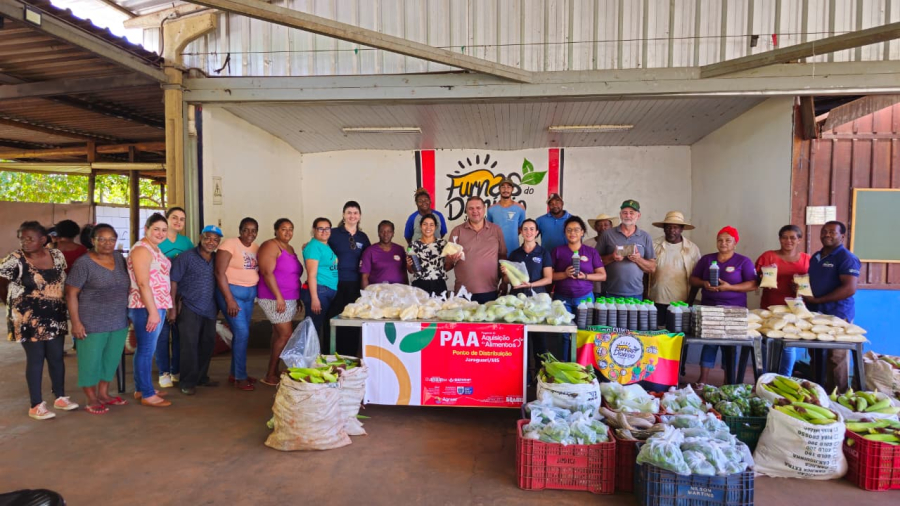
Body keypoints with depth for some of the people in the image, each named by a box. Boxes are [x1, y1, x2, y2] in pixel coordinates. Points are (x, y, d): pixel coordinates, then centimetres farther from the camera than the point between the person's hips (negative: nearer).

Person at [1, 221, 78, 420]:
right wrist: (17, 301, 4)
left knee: (56, 357, 10)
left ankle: (60, 397, 25)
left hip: (55, 317, 4)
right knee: (35, 358, 1)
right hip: (28, 319, -4)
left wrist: (57, 301, 4)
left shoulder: (57, 256, 1)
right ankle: (36, 405, 13)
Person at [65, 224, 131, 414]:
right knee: (91, 360, 5)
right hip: (92, 323, -5)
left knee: (112, 359, 15)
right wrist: (76, 322, -14)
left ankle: (104, 394, 31)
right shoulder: (83, 263, -11)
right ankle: (92, 400, 19)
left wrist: (128, 313, 14)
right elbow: (71, 294, -10)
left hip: (119, 322, 6)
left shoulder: (119, 258, 5)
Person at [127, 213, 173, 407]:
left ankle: (141, 389, 26)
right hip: (146, 308, -10)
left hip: (156, 306, 10)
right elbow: (143, 283, -21)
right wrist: (152, 311, -22)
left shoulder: (155, 249, 15)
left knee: (146, 349, 16)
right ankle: (147, 395, 6)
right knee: (147, 350, -2)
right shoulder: (142, 249, -14)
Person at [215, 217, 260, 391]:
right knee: (242, 333, -9)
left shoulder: (256, 247, 8)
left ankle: (234, 374, 23)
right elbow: (219, 273, -16)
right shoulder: (230, 244, -12)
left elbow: (257, 271, 10)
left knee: (241, 333, 11)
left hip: (249, 293, 7)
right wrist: (229, 300, -19)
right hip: (231, 291, -7)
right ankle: (240, 377, 3)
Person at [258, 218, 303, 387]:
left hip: (289, 300, 8)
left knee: (278, 335, 9)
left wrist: (298, 297, 18)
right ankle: (270, 375, 0)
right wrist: (279, 297, -22)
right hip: (275, 299, -8)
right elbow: (267, 272, -18)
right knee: (286, 335, -10)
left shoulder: (290, 248, 16)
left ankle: (273, 373, 15)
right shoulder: (271, 246, -10)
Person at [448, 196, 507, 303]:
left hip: (490, 291, 1)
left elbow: (503, 256, 11)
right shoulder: (457, 231, 5)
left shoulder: (496, 230, 7)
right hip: (463, 292, 0)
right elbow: (448, 261, 7)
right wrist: (452, 259, -15)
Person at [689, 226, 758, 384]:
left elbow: (753, 285, -7)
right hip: (708, 308, 2)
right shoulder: (706, 259, 9)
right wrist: (704, 283, -13)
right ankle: (703, 380, 4)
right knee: (709, 342, 1)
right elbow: (693, 279, 9)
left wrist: (730, 287, -19)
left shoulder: (744, 261, 1)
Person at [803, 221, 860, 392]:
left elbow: (850, 289, -19)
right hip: (815, 314, 8)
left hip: (837, 316, -7)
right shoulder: (815, 257, 15)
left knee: (836, 359, -1)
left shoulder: (846, 258, -9)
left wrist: (817, 300, -18)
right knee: (816, 356, 13)